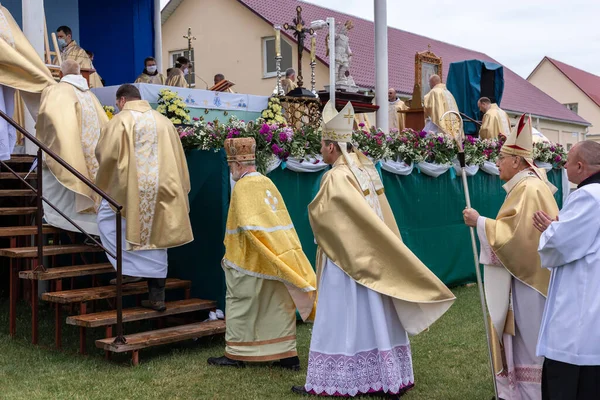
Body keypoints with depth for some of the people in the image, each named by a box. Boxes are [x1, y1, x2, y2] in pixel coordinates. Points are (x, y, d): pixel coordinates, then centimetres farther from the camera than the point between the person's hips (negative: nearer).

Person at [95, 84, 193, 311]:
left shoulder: (121, 120, -4)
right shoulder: (163, 120, 13)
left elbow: (105, 153, -8)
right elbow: (178, 158, 15)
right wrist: (180, 189, 22)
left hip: (132, 186, -5)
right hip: (162, 188, 5)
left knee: (106, 216, 17)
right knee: (156, 236, 9)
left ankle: (129, 268, 6)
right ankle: (157, 296, 10)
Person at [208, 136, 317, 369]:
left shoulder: (243, 186, -12)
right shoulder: (268, 183, 10)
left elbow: (247, 226, -20)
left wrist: (231, 257, -10)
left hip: (250, 260, -7)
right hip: (278, 257, 7)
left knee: (240, 304, 6)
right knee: (279, 306, 10)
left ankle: (236, 353, 15)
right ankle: (288, 354, 13)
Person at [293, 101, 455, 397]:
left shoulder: (336, 177, -16)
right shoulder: (367, 170, 7)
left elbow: (317, 213, -6)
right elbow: (373, 217, 10)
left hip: (347, 261, -7)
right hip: (372, 258, 7)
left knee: (342, 321, 0)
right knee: (375, 318, 12)